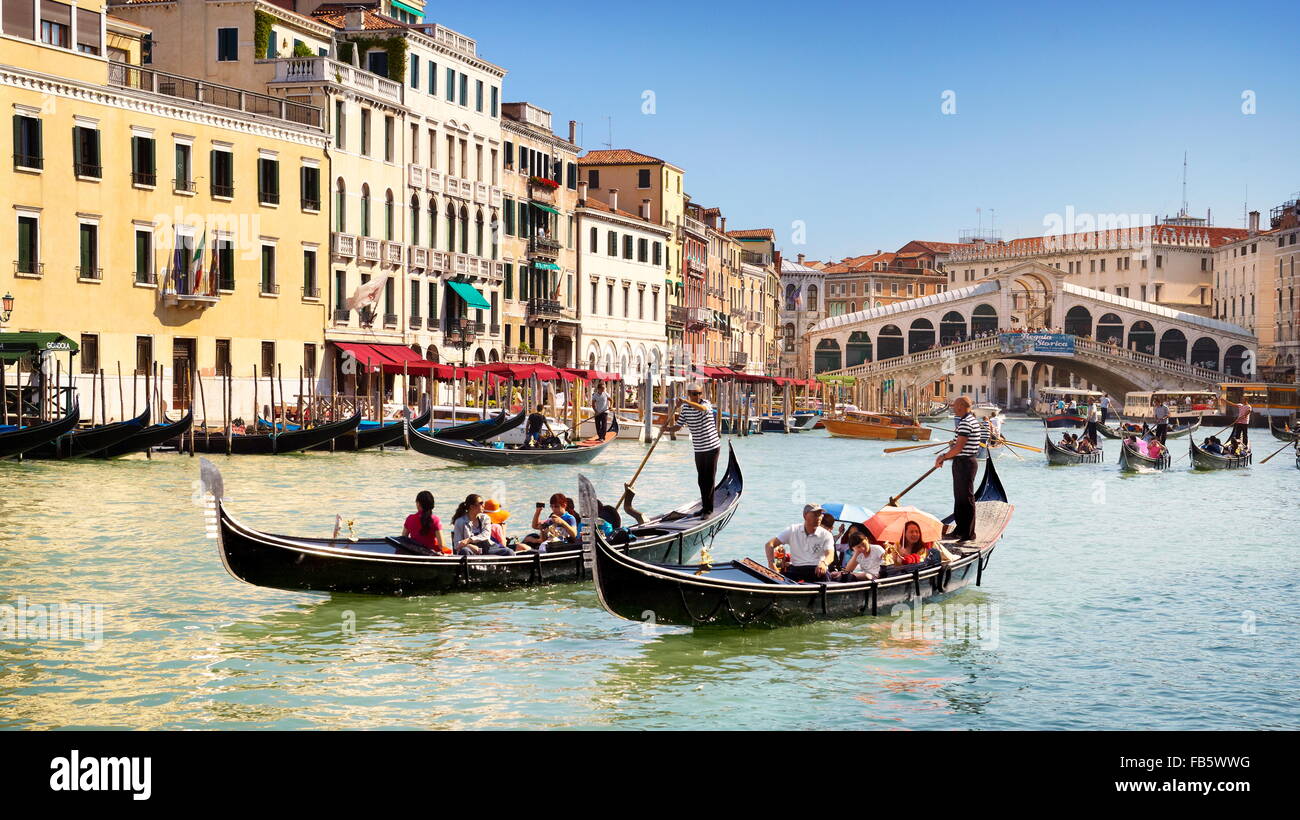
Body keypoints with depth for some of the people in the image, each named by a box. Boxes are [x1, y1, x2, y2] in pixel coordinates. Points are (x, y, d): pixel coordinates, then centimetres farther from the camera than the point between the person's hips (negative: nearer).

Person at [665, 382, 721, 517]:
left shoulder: (705, 403, -10)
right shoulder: (685, 408, 6)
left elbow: (702, 408, -36)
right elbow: (677, 427, 8)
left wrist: (685, 401, -47)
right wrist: (667, 428, -14)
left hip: (712, 447, -6)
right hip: (699, 450, 6)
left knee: (709, 479, -4)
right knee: (701, 480, 12)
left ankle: (708, 509, 0)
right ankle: (705, 507, 24)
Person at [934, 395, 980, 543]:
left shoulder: (966, 423, -20)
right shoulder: (970, 420, 14)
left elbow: (958, 448, -24)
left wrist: (943, 457, -10)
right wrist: (945, 456, 10)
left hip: (965, 463, -11)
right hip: (963, 462, 11)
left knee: (966, 498, -6)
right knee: (959, 497, 17)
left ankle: (968, 533, -2)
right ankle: (960, 529, 26)